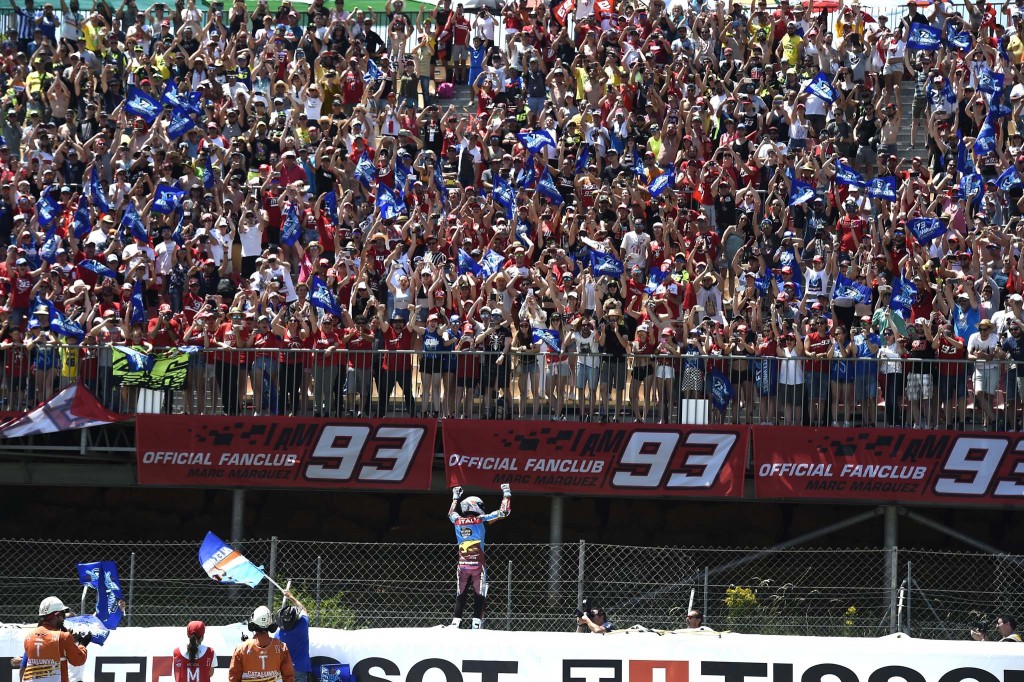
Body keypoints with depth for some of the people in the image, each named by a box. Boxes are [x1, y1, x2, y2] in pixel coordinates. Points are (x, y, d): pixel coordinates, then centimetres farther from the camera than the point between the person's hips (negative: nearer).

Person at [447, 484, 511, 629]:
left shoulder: (458, 521, 5)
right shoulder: (481, 520, -5)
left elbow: (451, 513, 30)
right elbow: (504, 512, -1)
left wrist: (456, 497, 44)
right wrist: (506, 494, 13)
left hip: (462, 565, 3)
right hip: (478, 565, -3)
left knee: (460, 596, 8)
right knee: (479, 596, 0)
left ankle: (455, 622, -2)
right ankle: (477, 623, -9)